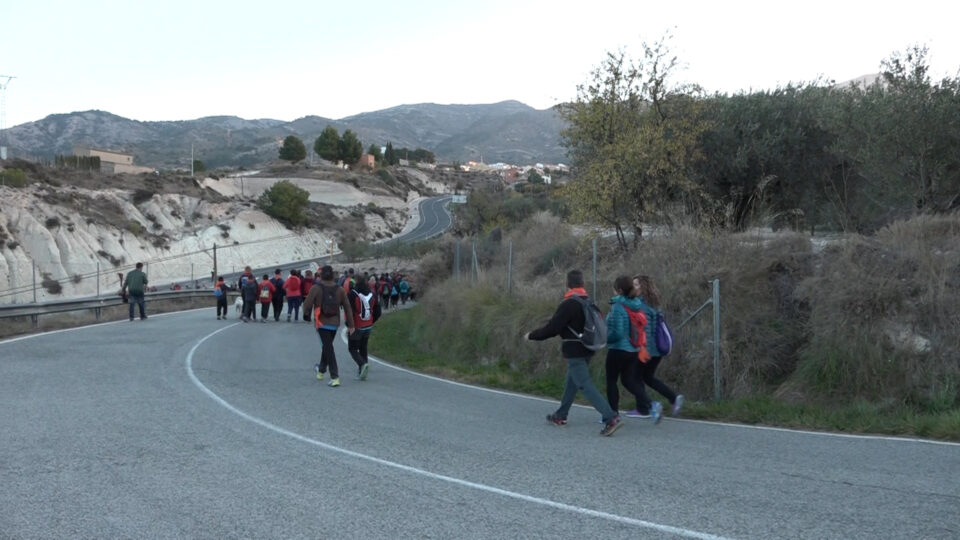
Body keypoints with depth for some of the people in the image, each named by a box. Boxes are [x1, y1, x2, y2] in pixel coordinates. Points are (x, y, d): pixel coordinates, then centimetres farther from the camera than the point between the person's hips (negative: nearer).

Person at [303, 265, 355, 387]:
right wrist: (350, 325, 5)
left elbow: (307, 305, -12)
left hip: (321, 323, -4)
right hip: (335, 323, 4)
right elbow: (348, 308, 0)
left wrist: (307, 312, 12)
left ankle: (335, 377, -13)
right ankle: (321, 370, 43)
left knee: (328, 348, -4)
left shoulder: (316, 288, -12)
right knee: (327, 346, 23)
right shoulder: (340, 290, -1)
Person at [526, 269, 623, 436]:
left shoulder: (568, 304, -18)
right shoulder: (589, 302, 7)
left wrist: (531, 335, -3)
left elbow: (552, 328, -18)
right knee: (571, 382, 21)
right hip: (587, 349, 9)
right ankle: (560, 416, 34)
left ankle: (611, 418, -21)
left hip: (575, 352, -9)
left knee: (585, 385, -10)